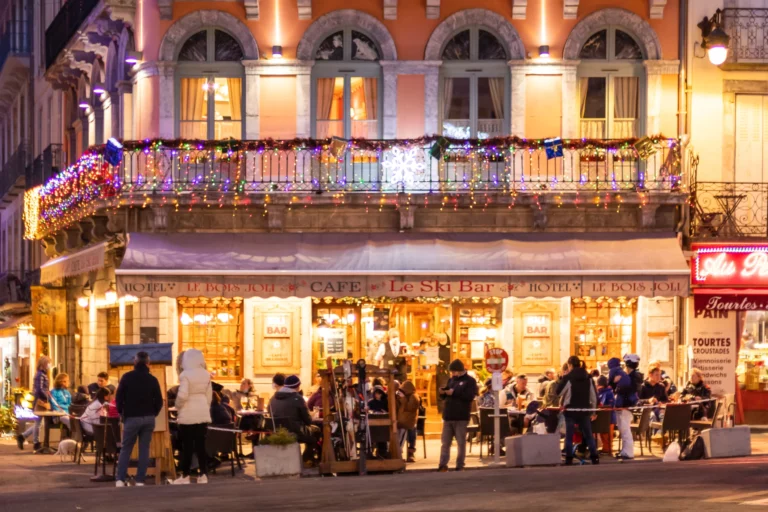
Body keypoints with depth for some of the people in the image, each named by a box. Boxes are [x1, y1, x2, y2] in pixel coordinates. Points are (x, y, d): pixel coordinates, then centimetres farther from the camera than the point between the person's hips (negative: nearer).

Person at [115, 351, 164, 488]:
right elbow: (159, 400, 2)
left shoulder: (127, 377, -5)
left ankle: (120, 479, -7)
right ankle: (140, 480, 0)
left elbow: (119, 397, -4)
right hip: (149, 418, 2)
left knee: (126, 449, 4)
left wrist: (121, 412, 11)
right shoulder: (152, 379, 0)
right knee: (144, 449, 5)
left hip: (131, 417, -2)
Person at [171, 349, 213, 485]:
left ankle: (185, 476, 4)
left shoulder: (185, 375, -13)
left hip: (188, 413, -5)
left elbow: (182, 395, -20)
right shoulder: (206, 375, 5)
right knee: (200, 444, 7)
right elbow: (209, 395, 9)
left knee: (187, 445, 1)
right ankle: (203, 475, 4)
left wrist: (178, 407, -2)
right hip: (203, 413, 5)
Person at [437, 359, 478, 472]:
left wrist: (454, 393, -20)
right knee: (445, 442, 3)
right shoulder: (451, 380, 15)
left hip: (461, 417, -6)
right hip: (448, 416, 6)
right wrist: (442, 392, -2)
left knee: (461, 442, 1)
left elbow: (470, 396, -16)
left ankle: (460, 465, 5)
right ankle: (443, 465, 4)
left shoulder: (470, 381, -3)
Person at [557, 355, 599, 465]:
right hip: (585, 410, 4)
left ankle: (569, 458, -1)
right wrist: (593, 409, 15)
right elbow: (594, 395, 6)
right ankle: (594, 457, 5)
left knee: (569, 435, 2)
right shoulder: (588, 378, 4)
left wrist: (562, 380, 8)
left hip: (571, 410, -4)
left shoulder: (568, 378, -10)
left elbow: (559, 392, -5)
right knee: (588, 434, 10)